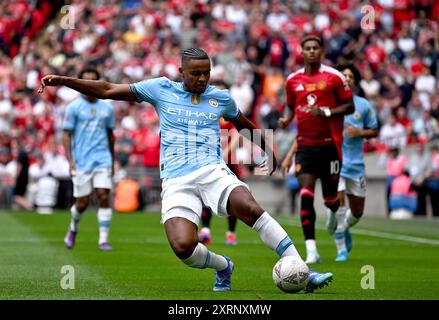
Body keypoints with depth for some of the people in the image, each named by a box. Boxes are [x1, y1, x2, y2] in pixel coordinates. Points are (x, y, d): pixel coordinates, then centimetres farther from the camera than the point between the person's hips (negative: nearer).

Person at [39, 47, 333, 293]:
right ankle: (223, 266, 10)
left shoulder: (220, 98, 15)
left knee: (251, 208, -31)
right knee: (183, 247, -25)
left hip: (213, 171, 0)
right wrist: (63, 80, 3)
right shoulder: (162, 89, 10)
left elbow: (245, 126, 36)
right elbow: (107, 90, 9)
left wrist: (268, 151, 34)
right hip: (176, 182, 0)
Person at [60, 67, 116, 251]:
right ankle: (73, 228, 32)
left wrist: (113, 162, 20)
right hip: (81, 162, -2)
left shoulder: (107, 108, 10)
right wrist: (70, 162, -13)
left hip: (103, 160, 2)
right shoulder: (74, 108, -1)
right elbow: (66, 136, -3)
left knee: (104, 197, -11)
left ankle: (103, 240, -8)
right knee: (83, 202, 1)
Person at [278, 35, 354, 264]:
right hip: (305, 145, 2)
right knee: (306, 195, -14)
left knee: (330, 199, 7)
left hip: (330, 144, -1)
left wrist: (326, 112, -17)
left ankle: (335, 214, 47)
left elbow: (349, 106, -2)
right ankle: (311, 251, -13)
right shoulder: (292, 80, 6)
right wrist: (286, 120, 0)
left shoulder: (334, 77, -4)